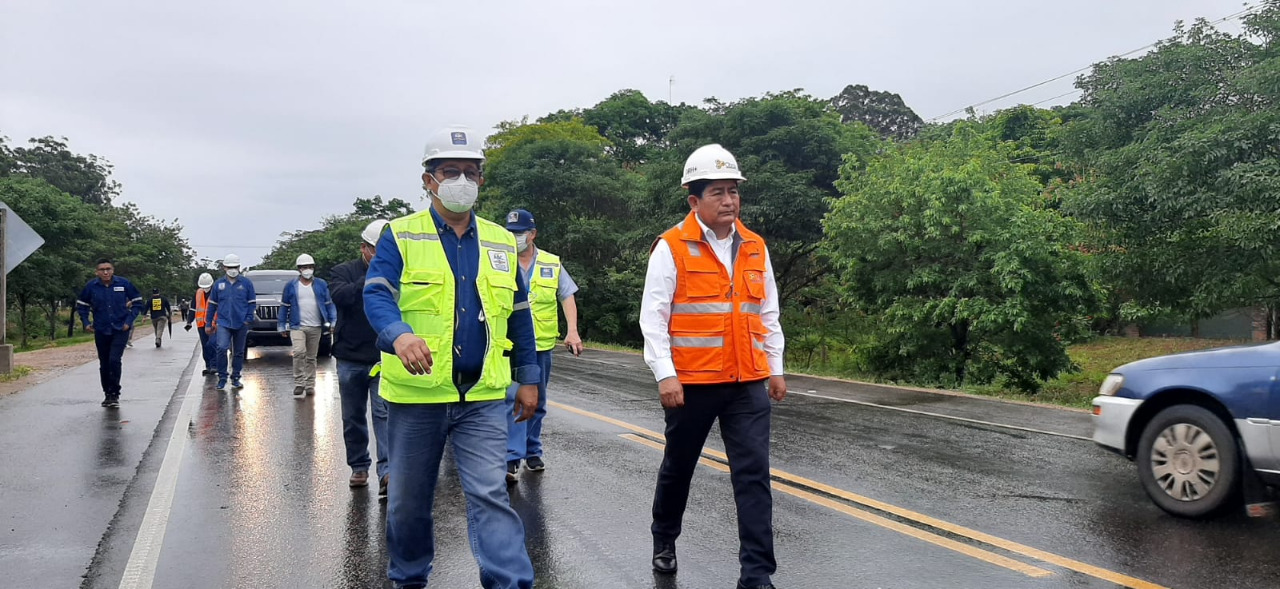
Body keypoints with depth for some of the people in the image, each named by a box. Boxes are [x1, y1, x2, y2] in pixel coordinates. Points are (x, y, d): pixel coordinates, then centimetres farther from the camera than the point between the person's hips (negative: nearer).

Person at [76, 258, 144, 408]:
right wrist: (86, 323, 1)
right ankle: (108, 394, 24)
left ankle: (115, 394, -6)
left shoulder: (123, 283, -7)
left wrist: (129, 321, -6)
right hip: (101, 331, 3)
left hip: (120, 329, -3)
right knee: (104, 364, 10)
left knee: (115, 359, -16)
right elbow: (81, 305, 12)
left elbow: (137, 302, 3)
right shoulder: (91, 286, -3)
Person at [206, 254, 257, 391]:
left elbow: (252, 302, 4)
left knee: (239, 352, 9)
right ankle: (222, 378, -6)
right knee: (221, 348, -17)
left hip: (241, 324, 0)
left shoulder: (246, 283, 2)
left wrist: (249, 318, -9)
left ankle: (236, 378, 21)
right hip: (224, 322, 0)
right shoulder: (219, 284, 6)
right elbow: (212, 304, 11)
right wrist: (209, 324, 9)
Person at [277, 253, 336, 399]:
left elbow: (329, 304, 7)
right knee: (299, 352, -19)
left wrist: (333, 321, -2)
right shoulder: (291, 286, 4)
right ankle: (298, 385, -14)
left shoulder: (321, 284, 5)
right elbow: (284, 306, 8)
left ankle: (310, 386, 16)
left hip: (316, 328, 2)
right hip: (297, 326, -1)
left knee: (311, 357, 8)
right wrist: (282, 326, 5)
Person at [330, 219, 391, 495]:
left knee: (384, 413, -11)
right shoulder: (343, 272, 2)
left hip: (385, 359, -1)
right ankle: (359, 467, 26)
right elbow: (341, 295, -20)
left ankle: (386, 472, -15)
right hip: (351, 359, 1)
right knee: (353, 417, 11)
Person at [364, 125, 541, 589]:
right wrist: (400, 335, -37)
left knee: (490, 496, -7)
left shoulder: (501, 242, 10)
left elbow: (519, 315, 15)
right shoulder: (400, 236, -1)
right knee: (409, 500, 13)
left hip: (484, 396, 1)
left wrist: (528, 378, 13)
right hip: (416, 393, -1)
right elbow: (377, 295, -16)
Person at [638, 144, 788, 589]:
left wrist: (776, 369, 12)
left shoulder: (755, 248, 8)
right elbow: (653, 317, -9)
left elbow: (768, 314, 15)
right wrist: (665, 375, -15)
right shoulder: (672, 248, -7)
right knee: (678, 467, 15)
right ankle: (664, 540, 40)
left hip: (748, 384, 3)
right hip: (691, 384, -3)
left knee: (754, 474, -3)